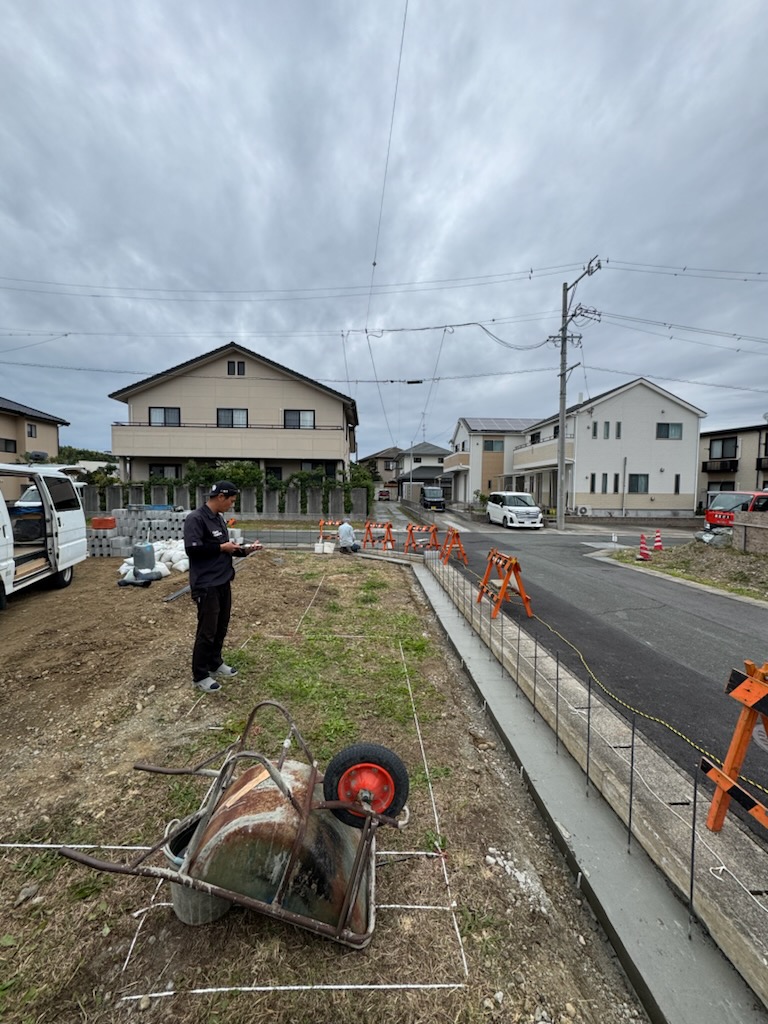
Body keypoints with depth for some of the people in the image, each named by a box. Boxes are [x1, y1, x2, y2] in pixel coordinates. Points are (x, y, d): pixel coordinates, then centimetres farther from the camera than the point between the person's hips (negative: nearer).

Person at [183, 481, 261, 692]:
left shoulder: (220, 519, 11)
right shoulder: (195, 519, -16)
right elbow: (192, 549, -24)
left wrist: (244, 550, 2)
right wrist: (222, 548, -17)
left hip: (223, 582, 9)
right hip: (206, 585, -8)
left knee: (221, 627, 18)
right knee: (207, 631, 2)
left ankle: (215, 664, 35)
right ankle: (200, 676, 18)